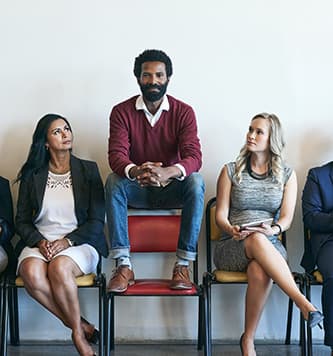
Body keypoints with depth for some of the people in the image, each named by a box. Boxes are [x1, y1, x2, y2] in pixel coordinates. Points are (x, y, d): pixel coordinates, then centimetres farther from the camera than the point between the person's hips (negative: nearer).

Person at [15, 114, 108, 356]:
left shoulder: (88, 170, 6)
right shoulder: (32, 175, 10)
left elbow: (97, 221, 1)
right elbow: (22, 221, 10)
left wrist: (67, 241, -13)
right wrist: (39, 242, -11)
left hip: (79, 243, -2)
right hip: (40, 243, 2)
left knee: (60, 267, -36)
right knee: (32, 273, -33)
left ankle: (78, 331, -15)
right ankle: (82, 326, -17)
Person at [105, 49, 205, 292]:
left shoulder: (183, 112, -7)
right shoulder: (122, 112, -6)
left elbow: (194, 156, -19)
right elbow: (116, 155, -19)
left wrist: (168, 172, -43)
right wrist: (135, 171, -44)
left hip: (172, 188, 0)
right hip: (136, 190, 1)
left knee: (196, 182, -31)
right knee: (113, 182, -31)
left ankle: (183, 264, -27)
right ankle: (124, 265, -31)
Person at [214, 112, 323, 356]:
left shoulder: (287, 175, 12)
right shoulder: (231, 171, 9)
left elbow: (287, 217, 1)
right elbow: (221, 216, 4)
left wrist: (273, 230, -23)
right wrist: (232, 230, -20)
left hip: (270, 246, 1)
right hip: (232, 247, 0)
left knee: (260, 271, -38)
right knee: (258, 241, -39)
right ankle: (304, 303, -46)